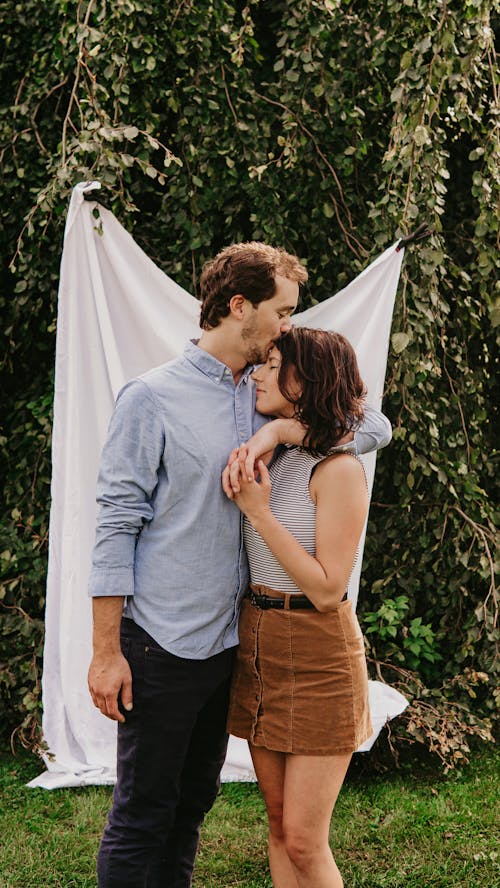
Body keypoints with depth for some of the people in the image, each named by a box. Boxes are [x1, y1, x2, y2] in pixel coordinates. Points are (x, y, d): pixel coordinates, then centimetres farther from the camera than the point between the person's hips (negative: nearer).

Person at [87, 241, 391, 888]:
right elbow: (116, 525, -12)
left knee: (194, 801, 18)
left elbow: (375, 427, 4)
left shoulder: (267, 398, 8)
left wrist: (284, 431, -12)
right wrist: (106, 652, -14)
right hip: (162, 641, -6)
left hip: (230, 637, 7)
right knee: (143, 814, 3)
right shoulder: (152, 398, -10)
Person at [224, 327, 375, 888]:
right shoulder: (270, 458, 6)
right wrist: (240, 463, -2)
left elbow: (327, 589, -18)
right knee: (279, 824, 14)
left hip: (318, 658, -7)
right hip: (257, 646, 7)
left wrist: (258, 510, -19)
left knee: (303, 841, -3)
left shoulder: (339, 470, -15)